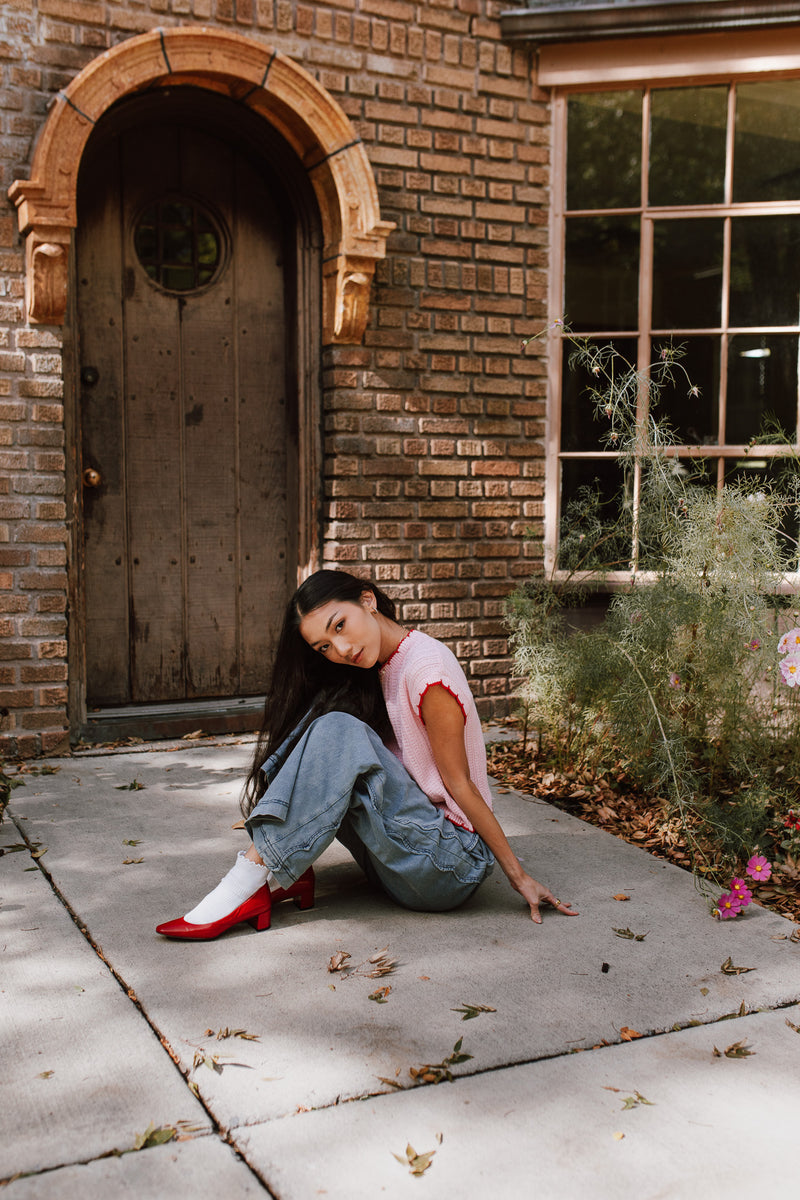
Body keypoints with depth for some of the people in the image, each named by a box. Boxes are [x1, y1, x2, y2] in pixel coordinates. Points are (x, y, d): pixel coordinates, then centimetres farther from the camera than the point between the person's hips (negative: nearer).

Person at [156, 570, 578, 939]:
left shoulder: (427, 669, -17)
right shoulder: (374, 670, 8)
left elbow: (460, 783, -13)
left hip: (452, 864, -8)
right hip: (406, 848, 8)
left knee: (339, 732, -25)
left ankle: (252, 881, -23)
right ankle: (286, 874, -12)